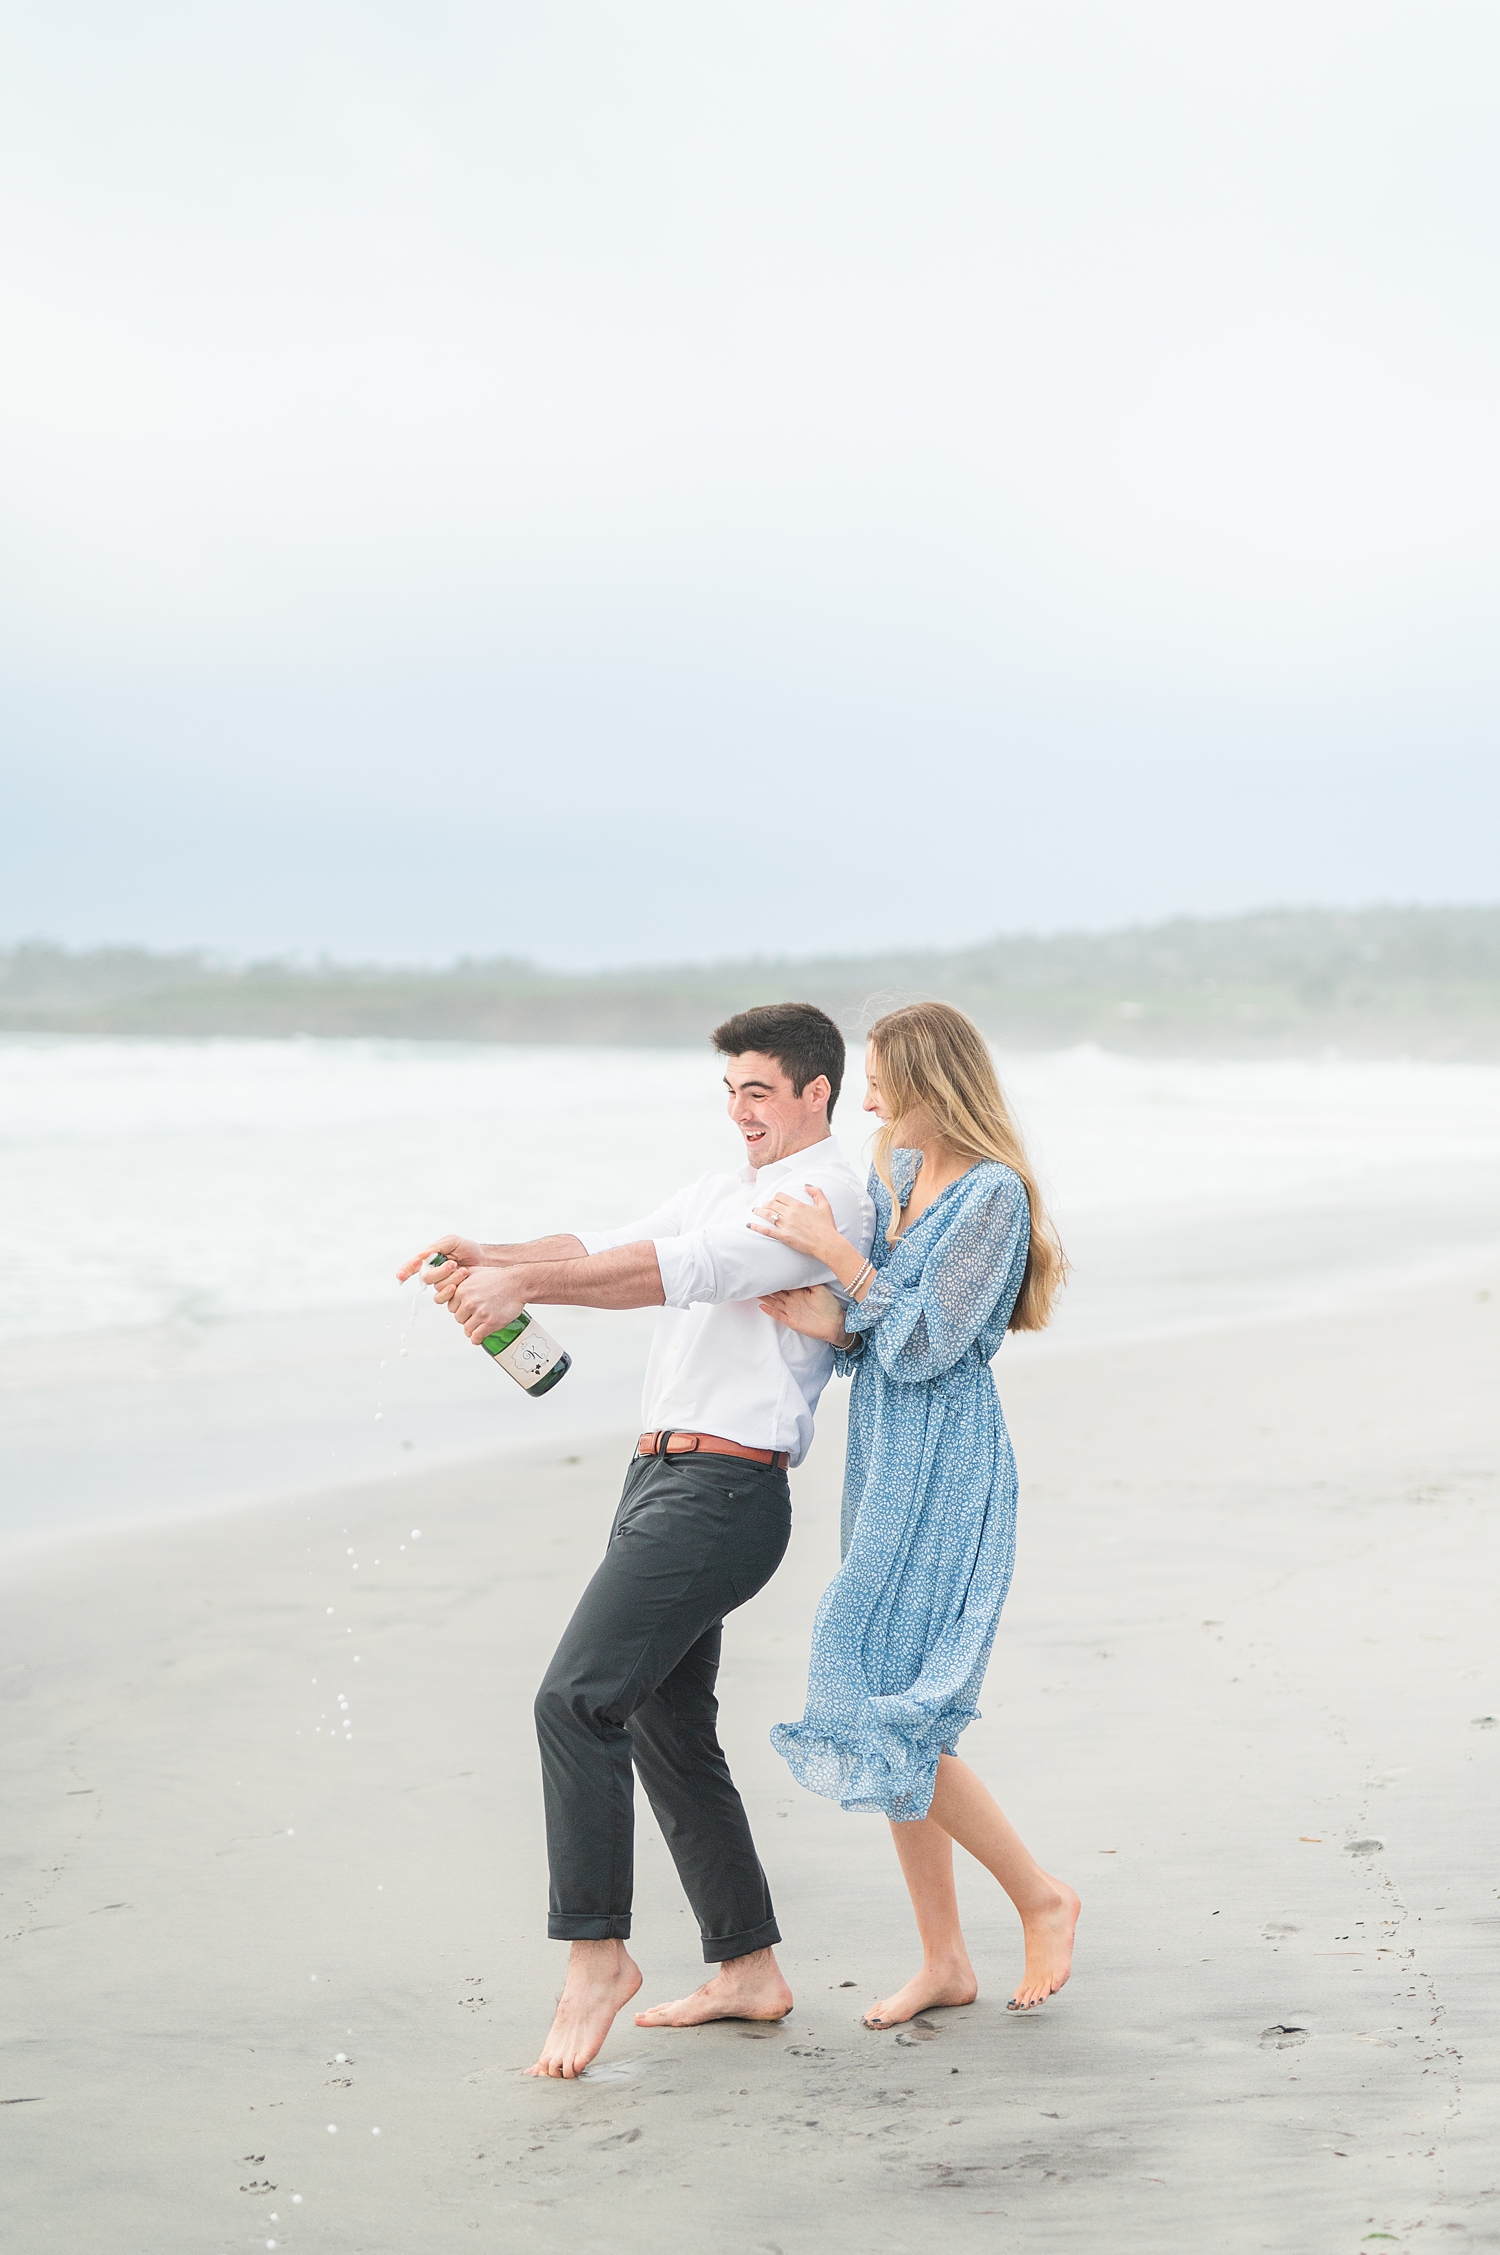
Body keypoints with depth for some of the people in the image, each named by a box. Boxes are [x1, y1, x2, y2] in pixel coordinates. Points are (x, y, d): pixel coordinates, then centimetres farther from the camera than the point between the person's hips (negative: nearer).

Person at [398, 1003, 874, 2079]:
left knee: (578, 1700, -17)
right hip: (664, 1473, 10)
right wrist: (484, 1255, -6)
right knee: (668, 1728, 12)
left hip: (723, 1490, -10)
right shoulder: (724, 1188, 22)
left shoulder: (827, 1195, -9)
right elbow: (605, 1248, 13)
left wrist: (523, 1284, -29)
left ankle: (599, 1952, -9)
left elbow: (676, 1271, -22)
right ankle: (750, 1970, 20)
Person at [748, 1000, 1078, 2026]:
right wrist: (833, 1323, -10)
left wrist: (837, 1254, -15)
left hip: (945, 1472, -9)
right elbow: (873, 1334, 11)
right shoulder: (900, 1174, 13)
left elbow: (922, 1346, -17)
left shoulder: (993, 1193, -14)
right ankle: (944, 1960, 16)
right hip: (889, 1467, 9)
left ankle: (1042, 1896, 7)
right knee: (885, 1721, 8)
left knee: (894, 1717, -11)